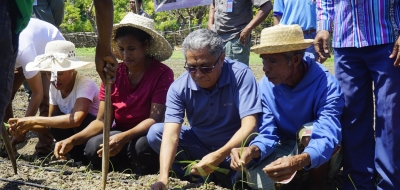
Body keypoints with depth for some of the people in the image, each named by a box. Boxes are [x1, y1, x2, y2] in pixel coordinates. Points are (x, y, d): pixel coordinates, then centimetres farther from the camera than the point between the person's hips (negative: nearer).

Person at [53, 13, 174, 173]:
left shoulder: (162, 74, -15)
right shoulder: (113, 74, -1)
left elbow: (155, 119, -21)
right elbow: (101, 121, -3)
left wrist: (123, 138, -38)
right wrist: (73, 140, -20)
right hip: (120, 135, 4)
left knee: (143, 146, -38)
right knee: (93, 149, -28)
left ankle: (147, 166, -4)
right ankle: (131, 162, -1)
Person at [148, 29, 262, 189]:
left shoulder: (240, 75, -23)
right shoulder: (179, 88, -17)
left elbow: (249, 126, -31)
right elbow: (171, 135, -26)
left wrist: (218, 156, -46)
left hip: (234, 146, -3)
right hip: (200, 144, 4)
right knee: (155, 133, -16)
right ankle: (216, 175, -16)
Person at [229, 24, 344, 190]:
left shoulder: (326, 84, -29)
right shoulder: (266, 85, -13)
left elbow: (328, 135, -40)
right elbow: (268, 133, -14)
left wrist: (298, 161, -61)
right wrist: (252, 150, -39)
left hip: (322, 155, -3)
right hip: (289, 146, 3)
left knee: (308, 131, -35)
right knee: (257, 176, -24)